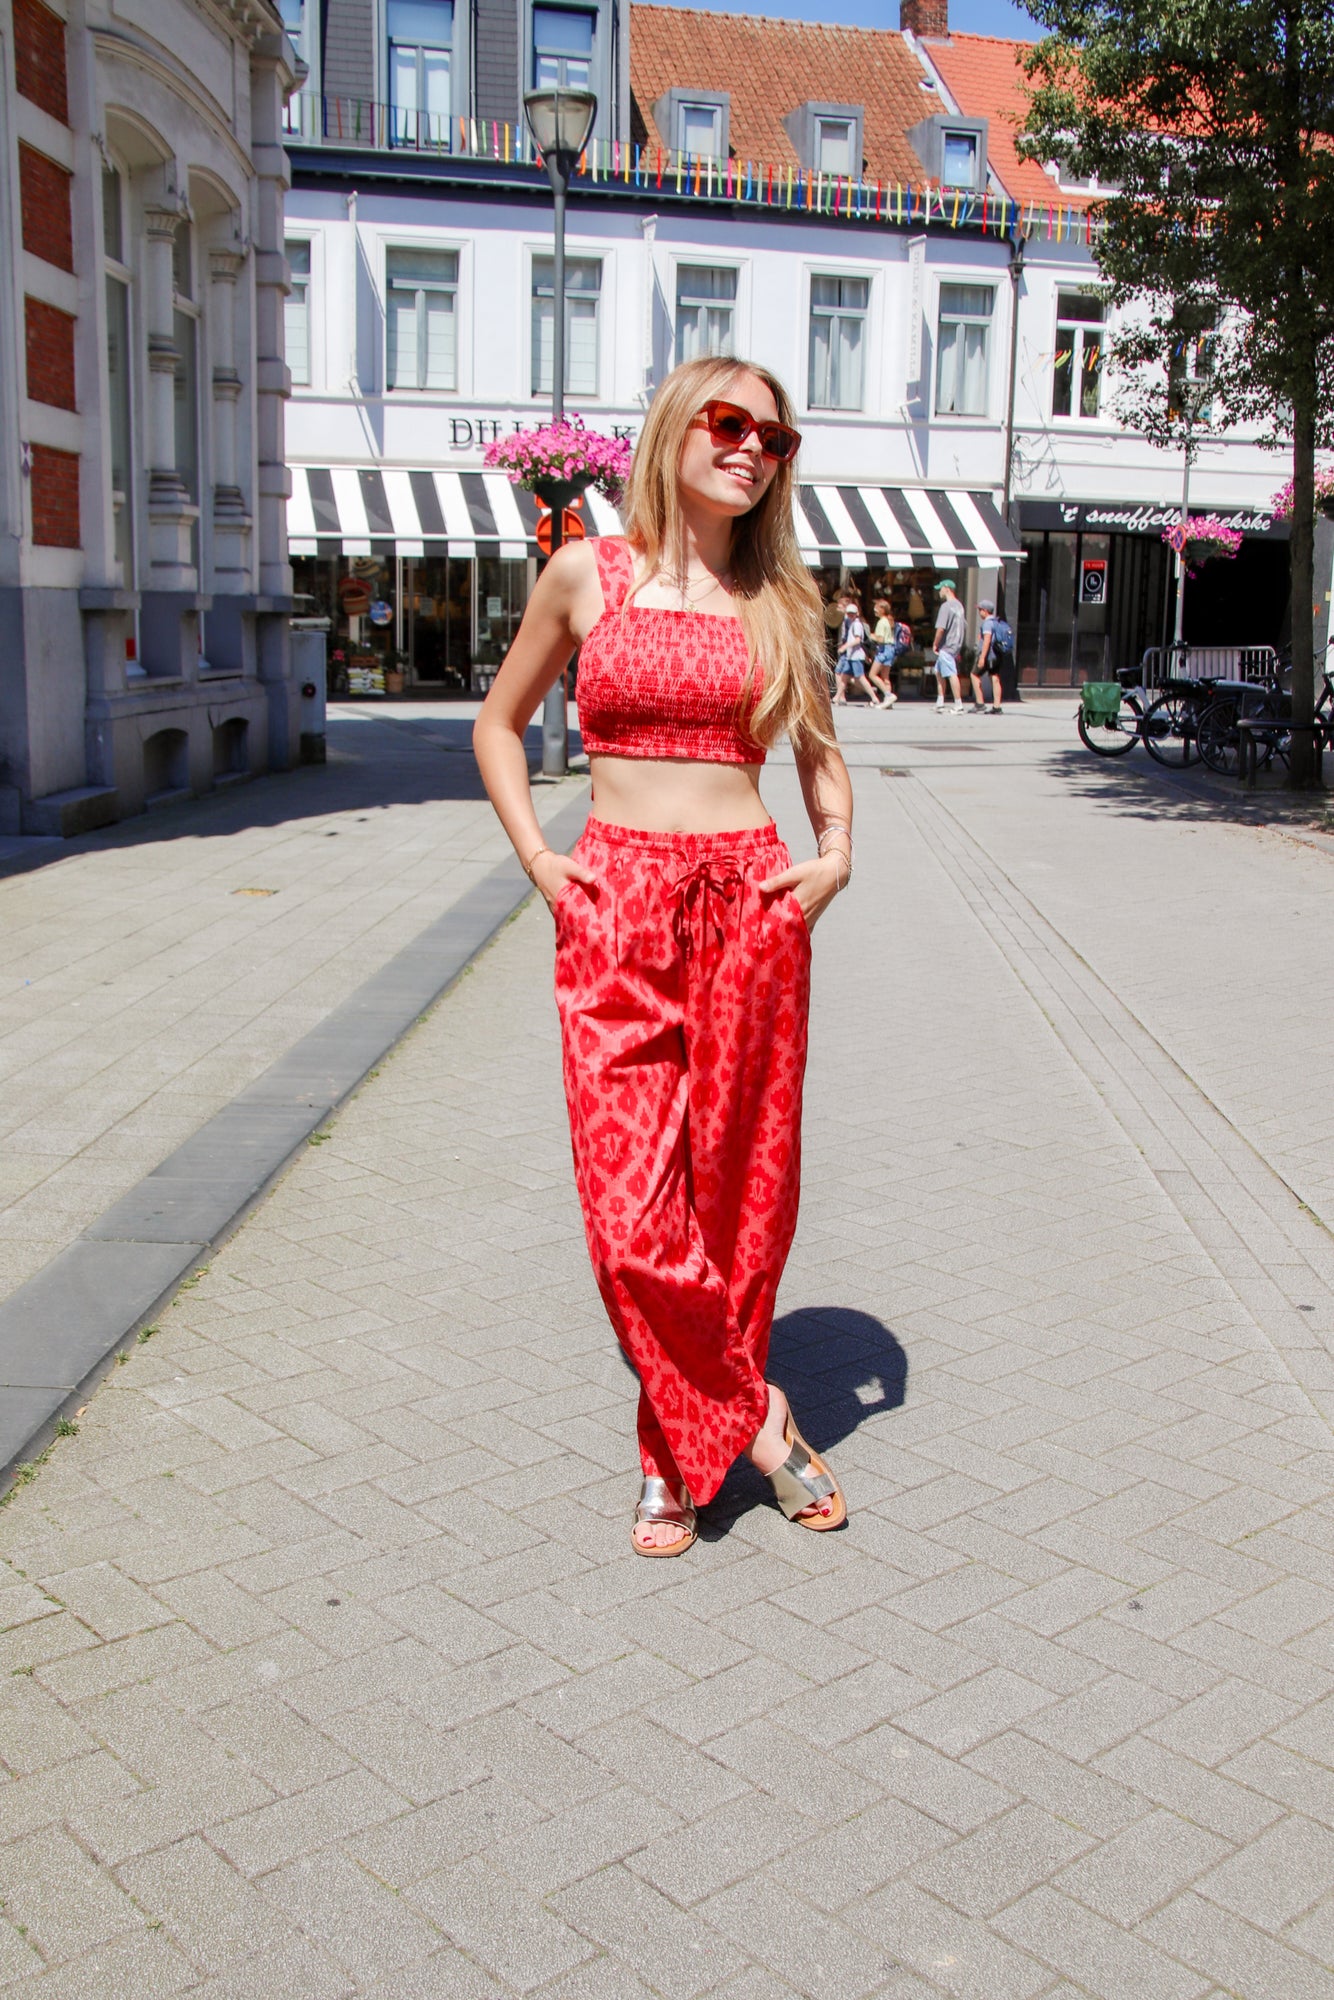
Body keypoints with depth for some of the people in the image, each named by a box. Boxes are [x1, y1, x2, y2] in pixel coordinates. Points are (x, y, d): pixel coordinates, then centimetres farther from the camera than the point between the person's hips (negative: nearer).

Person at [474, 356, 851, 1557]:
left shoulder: (777, 597, 9)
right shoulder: (588, 577, 5)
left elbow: (820, 752, 21)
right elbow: (499, 724, 14)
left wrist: (835, 857, 3)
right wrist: (536, 857, 2)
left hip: (751, 898, 2)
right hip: (616, 904, -1)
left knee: (741, 1188, 4)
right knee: (632, 1198, -7)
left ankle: (684, 1453, 23)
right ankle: (751, 1415, 14)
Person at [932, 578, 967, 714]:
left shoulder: (946, 606, -16)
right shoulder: (959, 605, 13)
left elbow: (941, 628, -22)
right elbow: (963, 626, 19)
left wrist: (936, 644, -8)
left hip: (946, 647, -10)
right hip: (956, 645, 10)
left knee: (952, 674, -8)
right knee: (939, 672, 18)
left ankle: (958, 705, -9)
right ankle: (940, 703, 19)